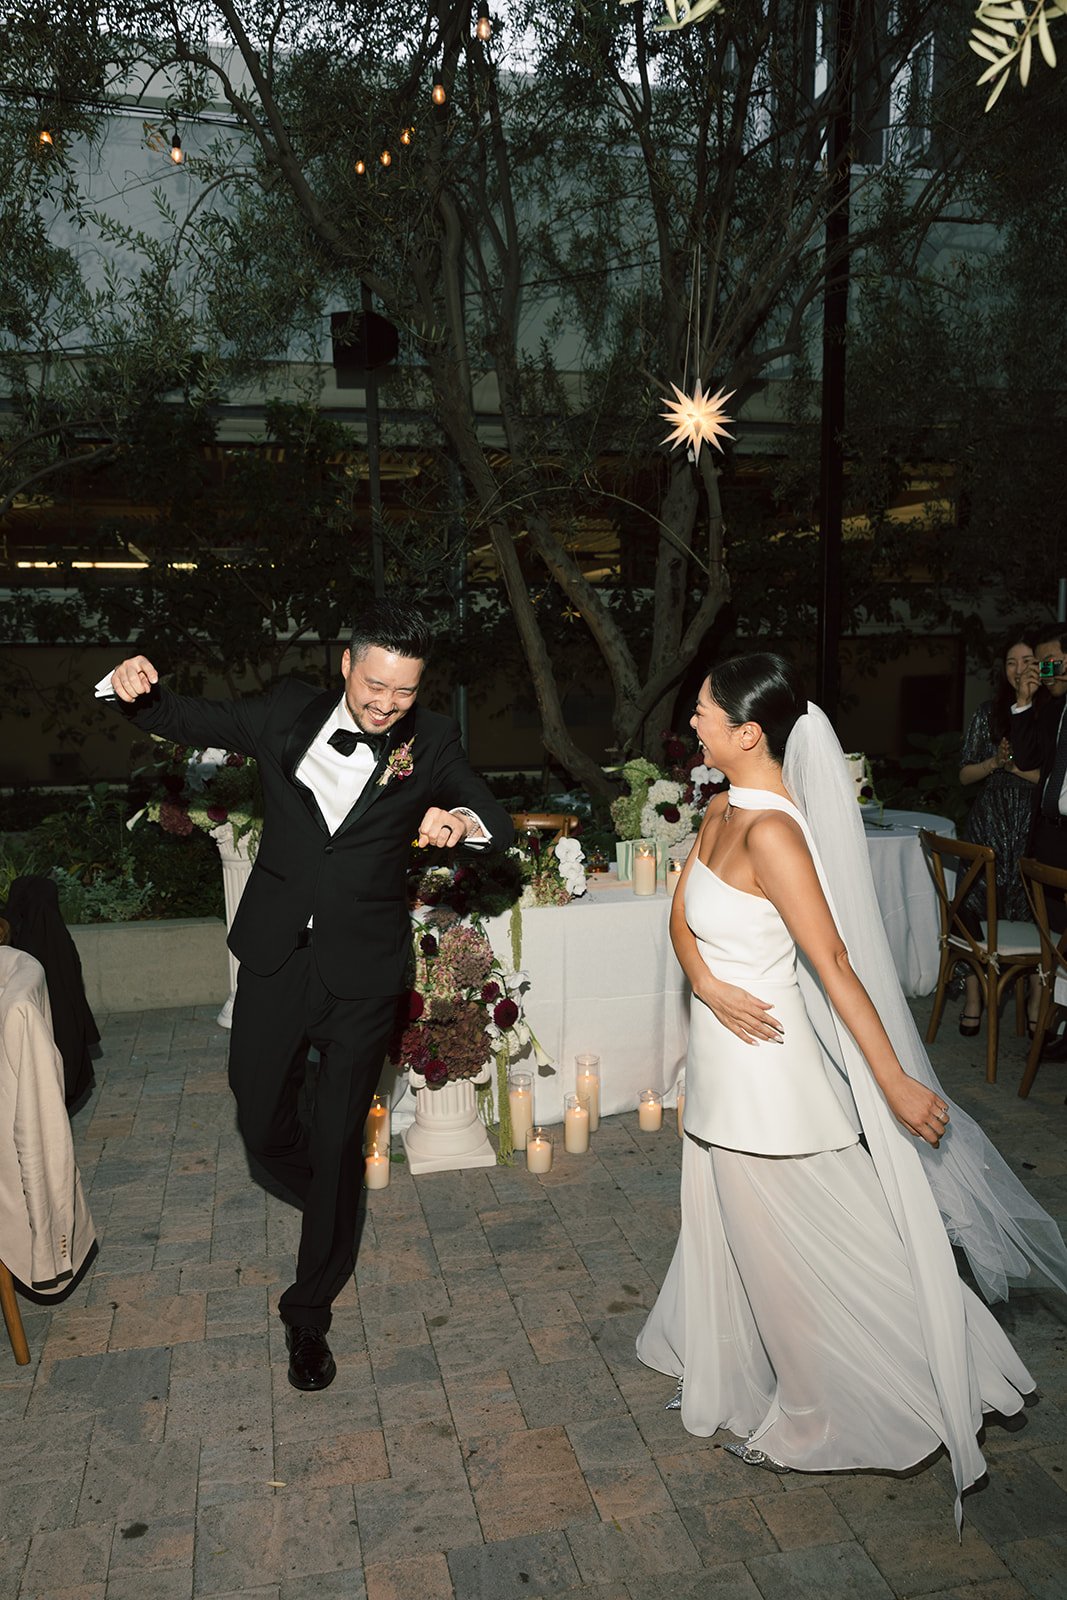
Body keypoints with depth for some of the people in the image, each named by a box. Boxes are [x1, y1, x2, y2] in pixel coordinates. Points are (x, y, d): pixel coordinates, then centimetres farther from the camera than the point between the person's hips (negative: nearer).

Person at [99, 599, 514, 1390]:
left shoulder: (430, 741, -6)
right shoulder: (289, 712, -2)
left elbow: (501, 824, -7)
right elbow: (190, 719, 10)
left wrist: (463, 819, -30)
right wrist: (141, 690, -12)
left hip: (363, 974, -2)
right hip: (276, 961, 2)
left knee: (338, 1143, 7)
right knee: (262, 1124, 13)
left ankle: (310, 1312, 30)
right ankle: (333, 1205, 48)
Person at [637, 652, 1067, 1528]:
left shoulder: (770, 831, -26)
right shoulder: (724, 808, 1)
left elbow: (835, 963, -27)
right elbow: (682, 911, 6)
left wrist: (897, 1082, -25)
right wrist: (707, 982, -13)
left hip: (764, 1067, -9)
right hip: (724, 1056, 9)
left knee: (790, 1247, 11)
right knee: (731, 1226, 26)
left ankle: (822, 1420, 35)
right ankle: (737, 1379, 51)